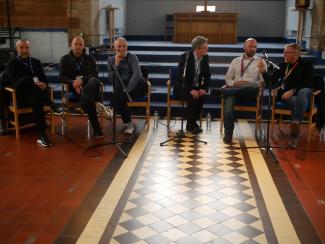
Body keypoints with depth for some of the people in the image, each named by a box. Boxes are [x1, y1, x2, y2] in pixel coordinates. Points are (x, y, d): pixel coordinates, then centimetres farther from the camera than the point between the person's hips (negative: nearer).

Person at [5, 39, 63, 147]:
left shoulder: (36, 62, 19)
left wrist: (43, 85, -15)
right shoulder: (11, 63, 7)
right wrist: (34, 84, -24)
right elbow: (14, 82, -10)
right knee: (27, 78, -36)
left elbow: (44, 79, 12)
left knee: (35, 100, -39)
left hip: (34, 94, 3)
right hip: (20, 95, -2)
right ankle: (50, 103, -33)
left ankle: (42, 135, -43)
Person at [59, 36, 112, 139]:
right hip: (74, 88, -1)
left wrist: (82, 80, -19)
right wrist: (73, 82, -16)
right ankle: (96, 129, -36)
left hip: (88, 85, 1)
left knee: (93, 81, -38)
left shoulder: (89, 59, 16)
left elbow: (95, 74, 1)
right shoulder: (65, 59, 16)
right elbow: (62, 77, 6)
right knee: (87, 100, -36)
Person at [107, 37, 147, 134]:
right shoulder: (111, 59, 12)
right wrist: (116, 64, -9)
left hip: (136, 86, -1)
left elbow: (137, 74, -14)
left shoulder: (132, 57, 4)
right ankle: (128, 123, -20)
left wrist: (127, 89, -26)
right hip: (120, 89, 2)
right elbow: (112, 79, 0)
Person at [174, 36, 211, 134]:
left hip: (196, 87, 4)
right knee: (192, 97, -33)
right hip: (182, 87, -4)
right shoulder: (185, 56, -16)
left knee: (202, 96, -28)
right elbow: (181, 76, -22)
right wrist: (190, 90, -33)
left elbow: (207, 75, 6)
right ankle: (190, 125, -15)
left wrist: (204, 88, -12)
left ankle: (193, 122, -10)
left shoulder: (205, 57, 0)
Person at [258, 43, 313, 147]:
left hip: (302, 94, -1)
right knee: (296, 102, -35)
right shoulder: (283, 65, 16)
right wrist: (263, 71, -4)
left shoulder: (306, 65, 4)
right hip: (286, 95, 2)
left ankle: (295, 124, -42)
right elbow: (272, 79, 15)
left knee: (304, 91, -39)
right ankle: (295, 130, -39)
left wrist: (293, 91, -22)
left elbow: (308, 83, -8)